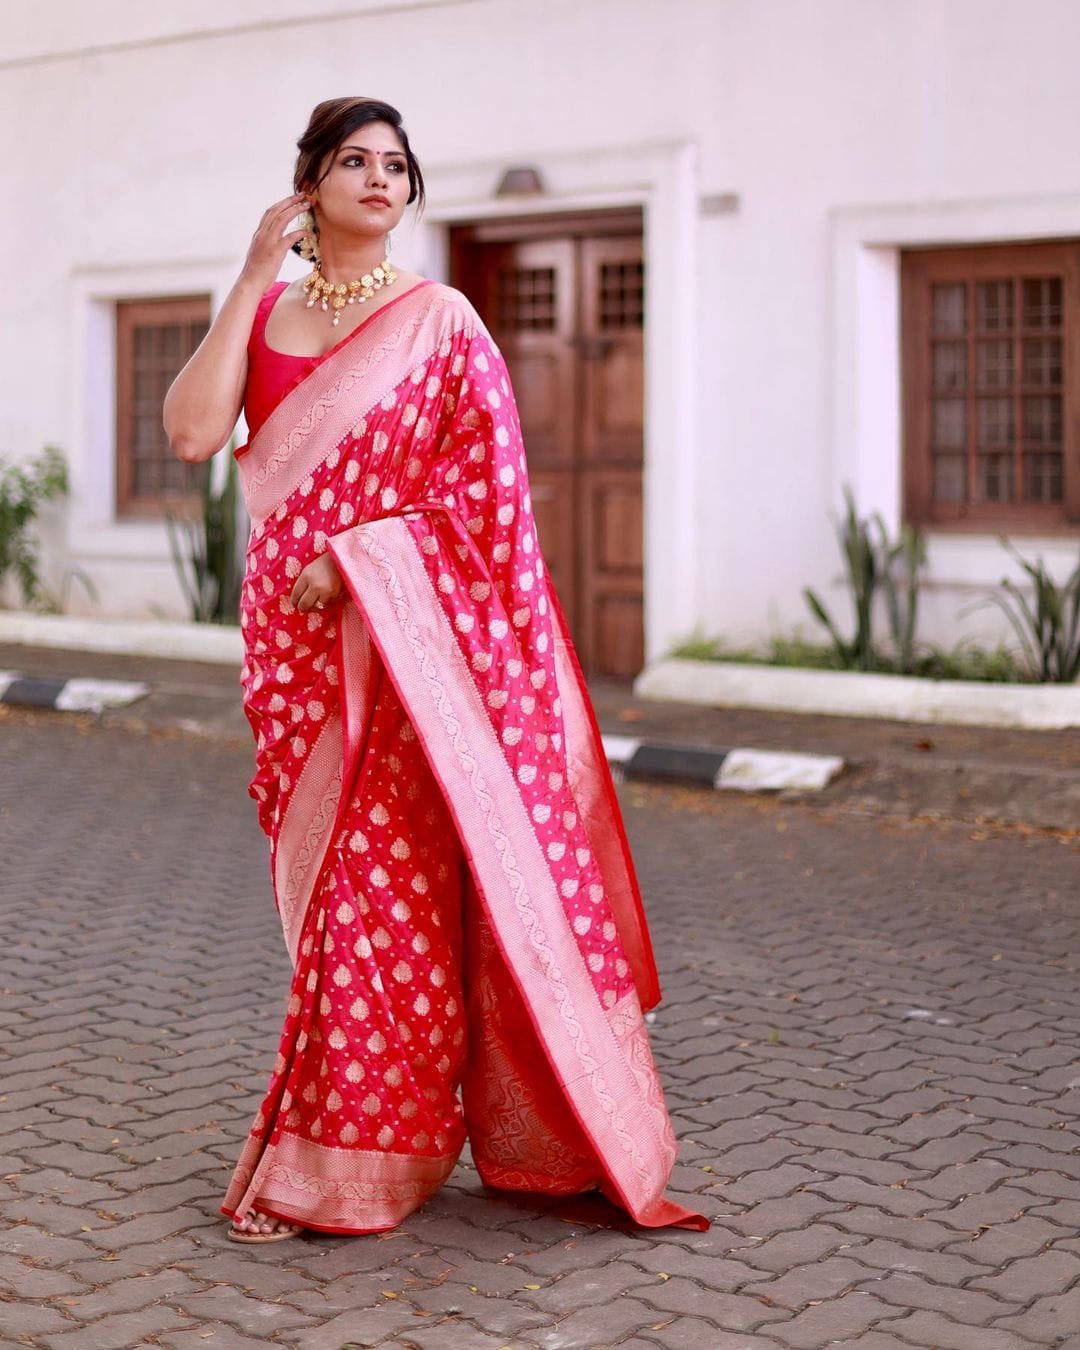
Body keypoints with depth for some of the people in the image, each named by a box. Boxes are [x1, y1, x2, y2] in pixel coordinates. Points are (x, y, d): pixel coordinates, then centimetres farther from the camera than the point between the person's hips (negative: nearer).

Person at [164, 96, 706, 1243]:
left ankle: (323, 1166, 4)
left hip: (402, 635, -4)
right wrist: (254, 279, -5)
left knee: (377, 885, -6)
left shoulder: (439, 320, -1)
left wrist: (355, 557, -14)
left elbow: (489, 487, -7)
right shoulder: (263, 314, 10)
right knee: (326, 879, 8)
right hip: (293, 640, 4)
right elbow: (192, 433, -6)